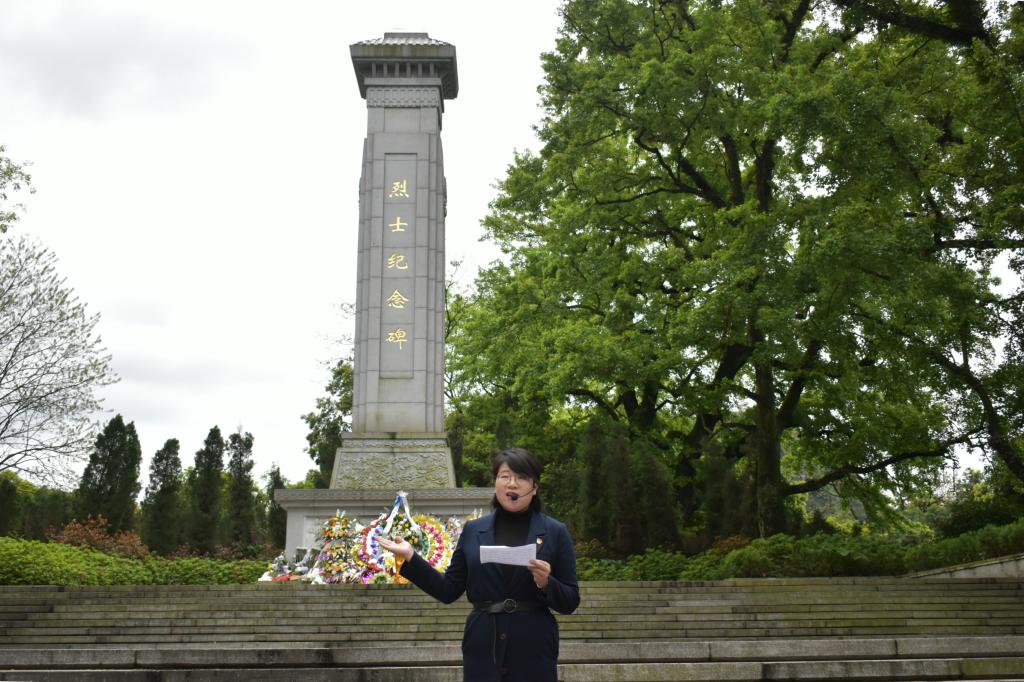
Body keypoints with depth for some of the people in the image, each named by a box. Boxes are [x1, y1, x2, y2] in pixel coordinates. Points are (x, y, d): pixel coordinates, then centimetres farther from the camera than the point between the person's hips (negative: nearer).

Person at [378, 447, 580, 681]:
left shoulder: (555, 532, 0)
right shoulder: (473, 530, 6)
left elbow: (570, 603, 1)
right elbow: (449, 591, 6)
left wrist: (546, 583, -18)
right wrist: (410, 557, -1)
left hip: (533, 651, -1)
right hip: (482, 648, 2)